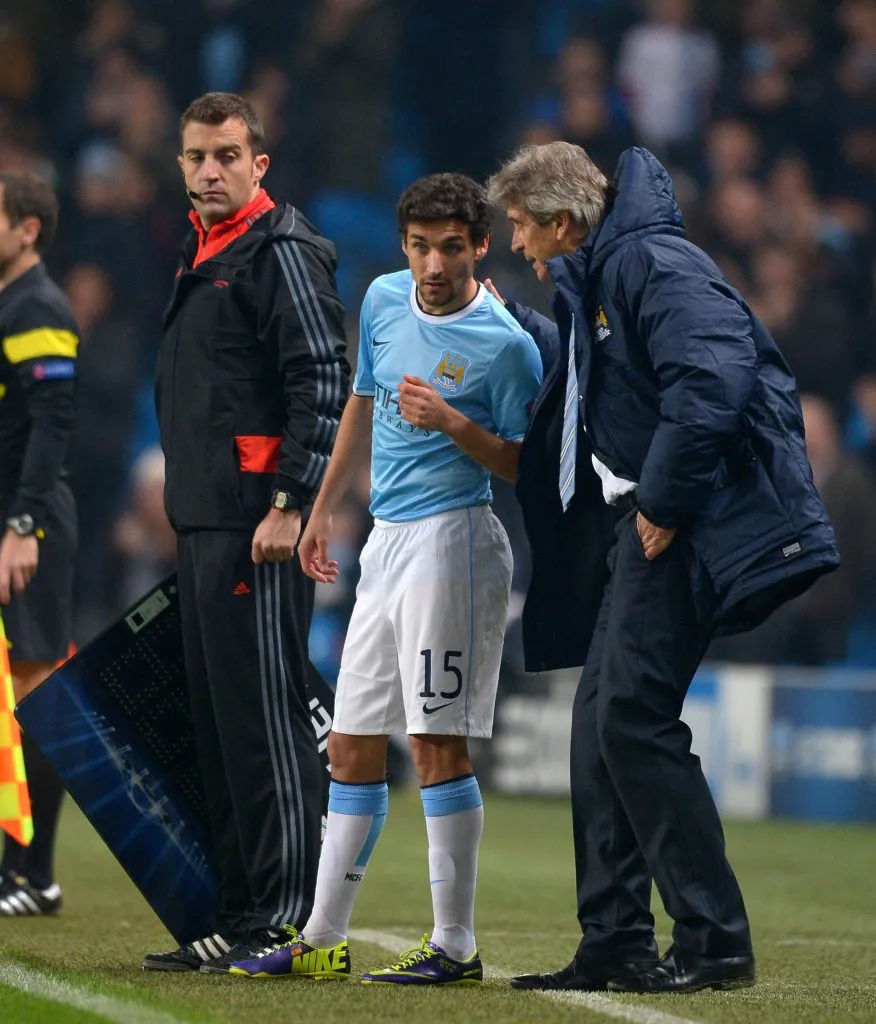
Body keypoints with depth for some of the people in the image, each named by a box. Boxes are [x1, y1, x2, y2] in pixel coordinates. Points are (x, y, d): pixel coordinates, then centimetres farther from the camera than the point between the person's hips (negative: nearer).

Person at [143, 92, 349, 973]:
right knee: (220, 725, 12)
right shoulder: (201, 256, 20)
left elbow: (324, 382, -16)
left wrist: (291, 504, -21)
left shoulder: (281, 252, -9)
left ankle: (285, 919, -7)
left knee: (266, 719, -9)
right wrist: (188, 507, 19)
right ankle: (240, 914, 18)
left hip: (258, 528, -10)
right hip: (202, 527, 10)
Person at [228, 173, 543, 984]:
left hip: (451, 540, -7)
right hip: (387, 543, 7)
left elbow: (528, 467, -7)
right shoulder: (383, 300, 9)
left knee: (436, 743, -9)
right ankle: (322, 940, 16)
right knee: (352, 748, 10)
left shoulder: (506, 345, -11)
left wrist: (455, 425, -22)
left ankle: (455, 947, -4)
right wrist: (323, 509, 26)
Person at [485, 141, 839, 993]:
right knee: (601, 721, 10)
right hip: (641, 518, 11)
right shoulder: (597, 281, 18)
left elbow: (711, 380, -28)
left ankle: (714, 943, -9)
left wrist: (662, 505, -22)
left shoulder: (653, 266, -14)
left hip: (688, 520, -11)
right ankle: (615, 945, 14)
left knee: (634, 718, -13)